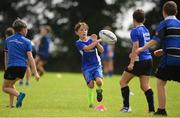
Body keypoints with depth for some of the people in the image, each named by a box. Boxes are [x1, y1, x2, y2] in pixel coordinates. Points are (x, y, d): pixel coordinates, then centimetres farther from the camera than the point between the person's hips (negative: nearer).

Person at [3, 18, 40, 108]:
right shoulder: (27, 42, 4)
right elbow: (30, 58, -5)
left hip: (11, 67, -2)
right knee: (11, 84, 24)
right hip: (22, 67, 2)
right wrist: (35, 73, -9)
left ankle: (19, 95, -21)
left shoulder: (8, 40, 10)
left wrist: (6, 68, 28)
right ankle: (11, 105, 13)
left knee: (5, 88, 7)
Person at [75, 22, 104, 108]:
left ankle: (99, 90, 13)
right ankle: (91, 103, 5)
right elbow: (87, 48, -22)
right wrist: (98, 41, -24)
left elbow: (101, 50, -3)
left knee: (99, 81, -23)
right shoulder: (79, 43, -1)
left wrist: (95, 41, -16)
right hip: (86, 67, -1)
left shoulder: (92, 39, 5)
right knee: (91, 84, -16)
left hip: (97, 65, 1)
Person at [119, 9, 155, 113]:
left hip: (139, 61, -7)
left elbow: (136, 47, -18)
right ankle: (152, 108, -4)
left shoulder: (135, 31, -11)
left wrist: (132, 63, -20)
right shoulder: (146, 30, 13)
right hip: (148, 60, 7)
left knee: (123, 82, 6)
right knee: (145, 86, 7)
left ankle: (126, 106, 3)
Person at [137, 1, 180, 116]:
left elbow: (156, 40, -11)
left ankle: (161, 110, 3)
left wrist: (142, 49, -7)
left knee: (161, 83, 6)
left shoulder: (165, 23, -2)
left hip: (169, 59, -5)